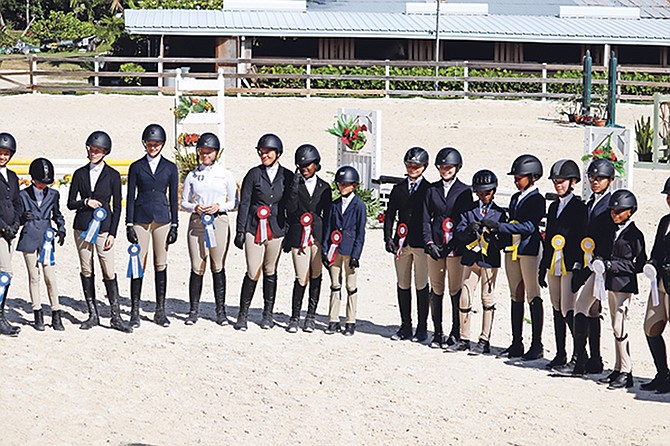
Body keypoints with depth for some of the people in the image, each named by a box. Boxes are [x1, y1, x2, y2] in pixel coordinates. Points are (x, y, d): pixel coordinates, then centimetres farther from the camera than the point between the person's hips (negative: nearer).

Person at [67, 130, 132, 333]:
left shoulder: (112, 175, 2)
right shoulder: (80, 174, 8)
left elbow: (117, 207, 2)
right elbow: (70, 203, 10)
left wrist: (112, 233, -5)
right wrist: (85, 202, -10)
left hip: (103, 227, -3)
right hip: (82, 226, 3)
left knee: (109, 272, -8)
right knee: (86, 272, 5)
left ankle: (116, 317, -3)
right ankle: (93, 315, 13)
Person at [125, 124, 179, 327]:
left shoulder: (170, 168, 8)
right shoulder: (136, 167, 6)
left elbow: (173, 198, 9)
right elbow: (130, 197, 4)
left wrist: (174, 225, 3)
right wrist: (129, 225, -3)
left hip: (162, 219, 1)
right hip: (141, 219, -1)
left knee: (161, 266, 3)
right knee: (138, 265, -3)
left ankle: (160, 311, 10)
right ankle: (135, 312, 1)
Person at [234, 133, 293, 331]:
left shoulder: (287, 176, 5)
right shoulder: (254, 174, 2)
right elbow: (244, 203, 2)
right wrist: (240, 231, -3)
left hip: (276, 230, 1)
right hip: (254, 229, -1)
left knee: (270, 272, 9)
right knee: (253, 272, -6)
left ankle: (268, 314, 20)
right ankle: (243, 314, 5)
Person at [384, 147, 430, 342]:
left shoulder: (429, 190, 1)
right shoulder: (398, 189, 12)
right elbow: (390, 215, 10)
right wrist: (388, 238, -2)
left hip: (421, 244, -4)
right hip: (402, 243, 4)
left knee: (421, 286, 0)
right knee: (403, 285, 7)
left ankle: (422, 328, 7)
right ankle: (405, 327, 15)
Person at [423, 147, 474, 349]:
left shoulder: (464, 191, 2)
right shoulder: (432, 190, 10)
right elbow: (426, 219, 8)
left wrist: (454, 245, -9)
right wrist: (429, 243, -5)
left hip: (456, 248, -3)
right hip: (435, 246, 3)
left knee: (456, 291, -1)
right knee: (436, 290, 6)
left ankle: (455, 334, 7)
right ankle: (437, 333, 13)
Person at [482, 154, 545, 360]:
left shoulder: (537, 199, -8)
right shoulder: (515, 198, 16)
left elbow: (529, 226, -20)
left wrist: (499, 226, -24)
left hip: (530, 250, -8)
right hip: (512, 250, 8)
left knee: (533, 297, -4)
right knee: (516, 297, 10)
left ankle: (537, 345, 0)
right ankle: (517, 343, 15)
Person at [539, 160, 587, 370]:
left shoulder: (579, 207, -5)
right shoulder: (554, 207, 17)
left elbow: (582, 237, -9)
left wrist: (579, 265, -17)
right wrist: (543, 268, 18)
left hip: (570, 265, -7)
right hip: (553, 265, 8)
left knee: (568, 310, -12)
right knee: (557, 310, 11)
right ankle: (560, 354, 16)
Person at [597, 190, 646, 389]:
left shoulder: (634, 234, -10)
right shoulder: (615, 231, 13)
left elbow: (639, 265, -13)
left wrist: (612, 265, -17)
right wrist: (602, 261, 3)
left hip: (625, 284, -8)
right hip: (612, 283, 8)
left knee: (619, 327, -12)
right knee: (616, 327, 11)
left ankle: (626, 373, -8)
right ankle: (618, 369, 17)